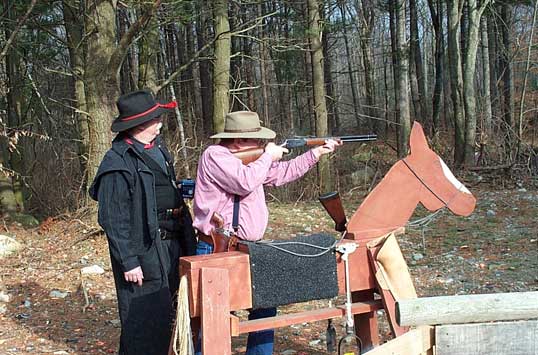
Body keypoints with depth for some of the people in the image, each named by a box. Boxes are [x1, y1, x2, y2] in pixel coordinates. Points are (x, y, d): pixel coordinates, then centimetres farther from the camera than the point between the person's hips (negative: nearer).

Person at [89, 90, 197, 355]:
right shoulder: (119, 161, -16)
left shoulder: (157, 148, 11)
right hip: (142, 251, -8)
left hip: (171, 245, 9)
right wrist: (128, 261, -18)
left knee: (164, 315, 18)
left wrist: (187, 238, 20)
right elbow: (113, 219, -17)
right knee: (143, 320, -1)